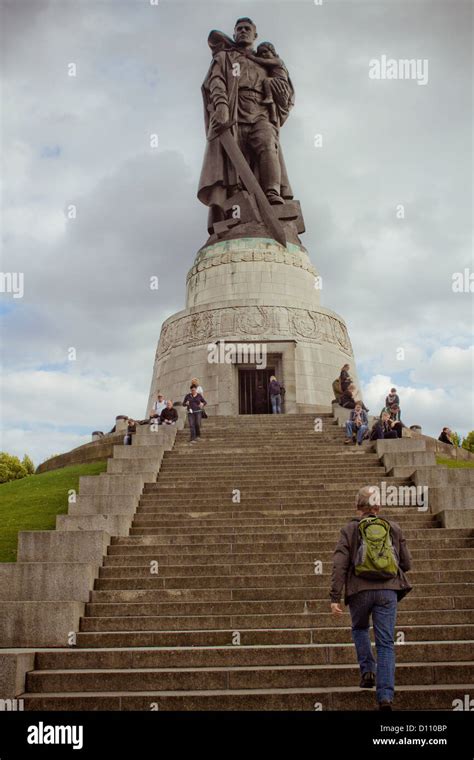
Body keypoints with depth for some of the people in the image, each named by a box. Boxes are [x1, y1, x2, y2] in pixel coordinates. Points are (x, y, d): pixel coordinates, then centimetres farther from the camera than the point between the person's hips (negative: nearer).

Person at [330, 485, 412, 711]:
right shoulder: (393, 529, 9)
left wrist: (335, 597, -6)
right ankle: (385, 696, -5)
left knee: (360, 629, 28)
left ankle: (368, 670, 13)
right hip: (388, 590, 1)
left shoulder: (350, 530, 3)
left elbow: (339, 565, -6)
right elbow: (406, 563, 11)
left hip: (360, 590, 0)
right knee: (385, 644, 4)